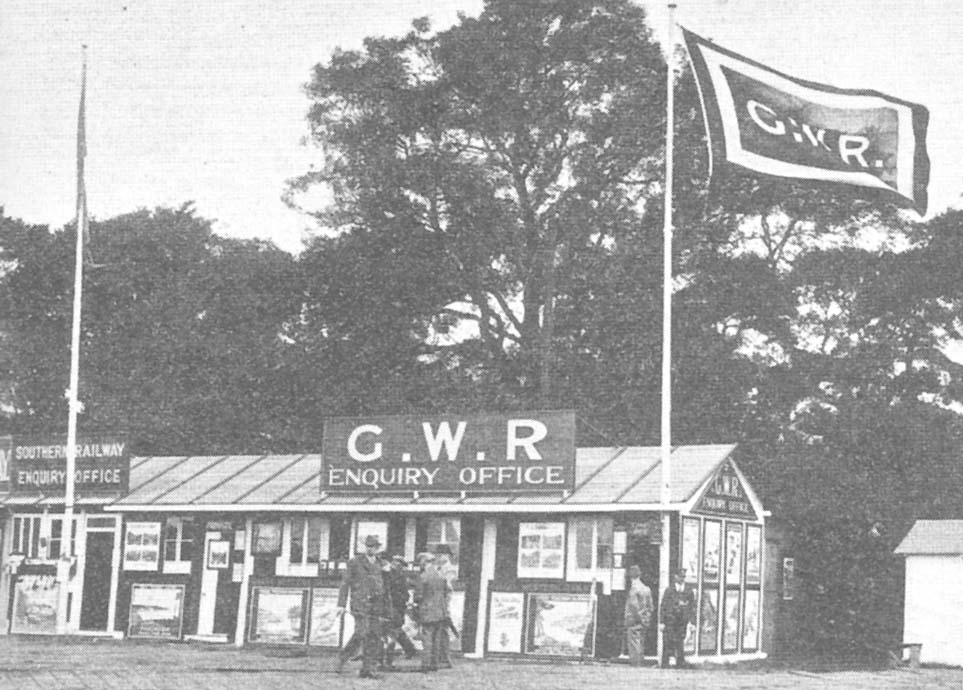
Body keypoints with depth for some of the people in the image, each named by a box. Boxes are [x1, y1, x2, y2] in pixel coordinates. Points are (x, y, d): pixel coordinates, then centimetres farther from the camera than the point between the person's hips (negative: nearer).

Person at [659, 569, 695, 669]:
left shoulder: (688, 592, 8)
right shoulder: (669, 590, 2)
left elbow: (692, 607, 10)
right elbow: (663, 606, 1)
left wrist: (692, 622, 1)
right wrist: (662, 622, -5)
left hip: (682, 623, 2)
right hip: (669, 623, -2)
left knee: (680, 646, 0)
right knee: (667, 646, -1)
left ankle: (680, 667, 5)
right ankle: (664, 667, 4)